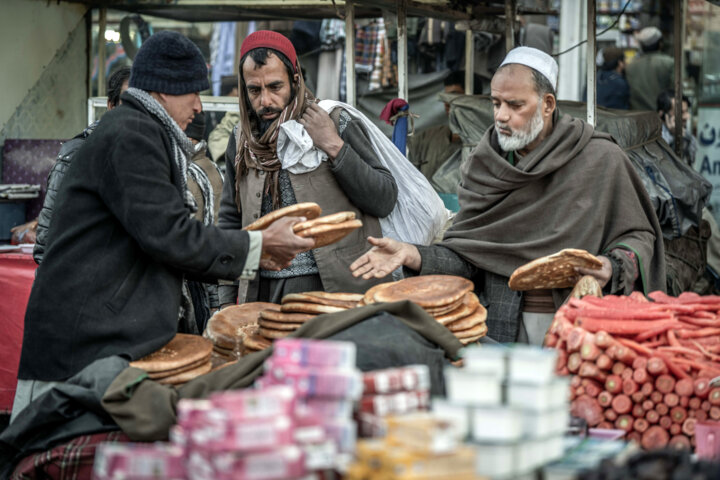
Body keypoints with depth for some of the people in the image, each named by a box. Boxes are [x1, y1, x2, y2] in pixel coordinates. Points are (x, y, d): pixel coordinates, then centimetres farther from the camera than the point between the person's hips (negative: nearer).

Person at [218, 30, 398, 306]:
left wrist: (334, 147, -15)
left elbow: (385, 201, -6)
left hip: (333, 288, -3)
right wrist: (227, 303, 9)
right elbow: (230, 221, 16)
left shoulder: (335, 123, -2)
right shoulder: (242, 139, 10)